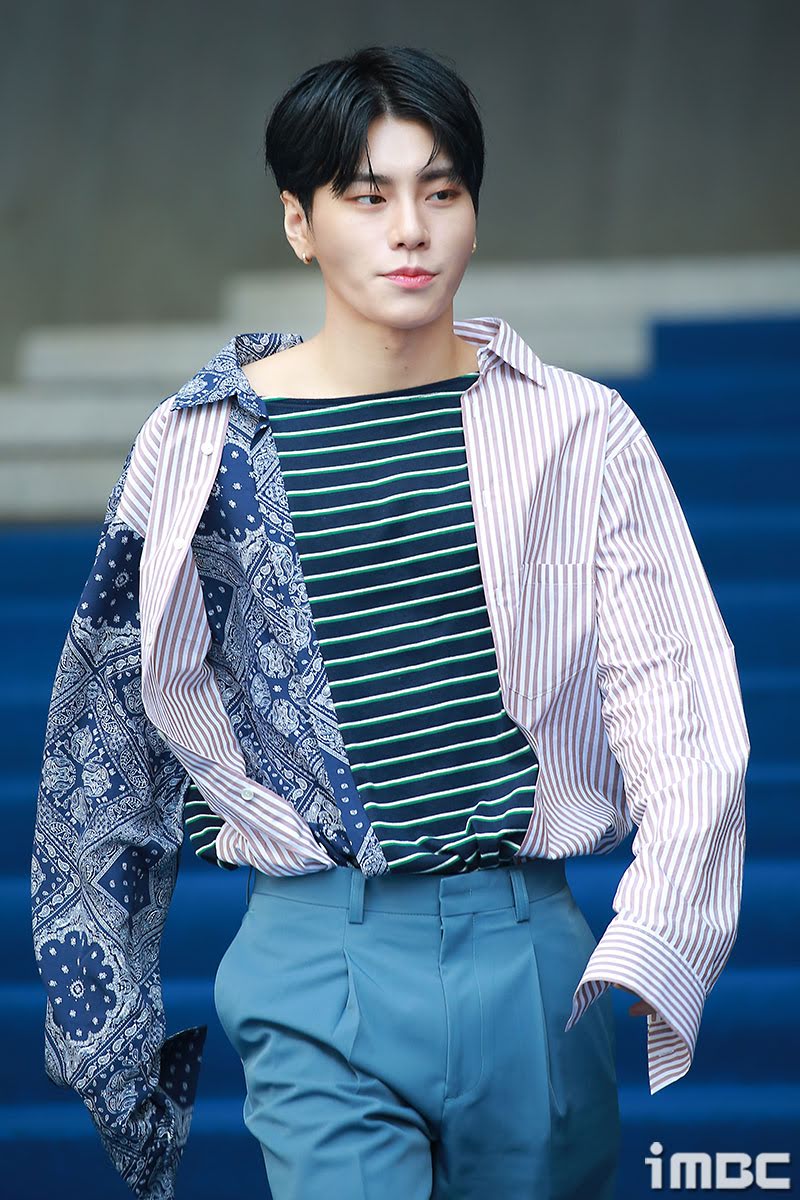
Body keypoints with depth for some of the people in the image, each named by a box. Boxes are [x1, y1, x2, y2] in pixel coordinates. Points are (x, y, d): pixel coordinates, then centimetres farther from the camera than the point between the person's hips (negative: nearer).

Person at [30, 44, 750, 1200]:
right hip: (320, 965, -1)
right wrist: (106, 986, 14)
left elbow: (679, 702, -2)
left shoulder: (579, 432, 3)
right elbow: (119, 723, 12)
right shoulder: (203, 444, 2)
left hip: (536, 957, 2)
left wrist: (654, 941, -16)